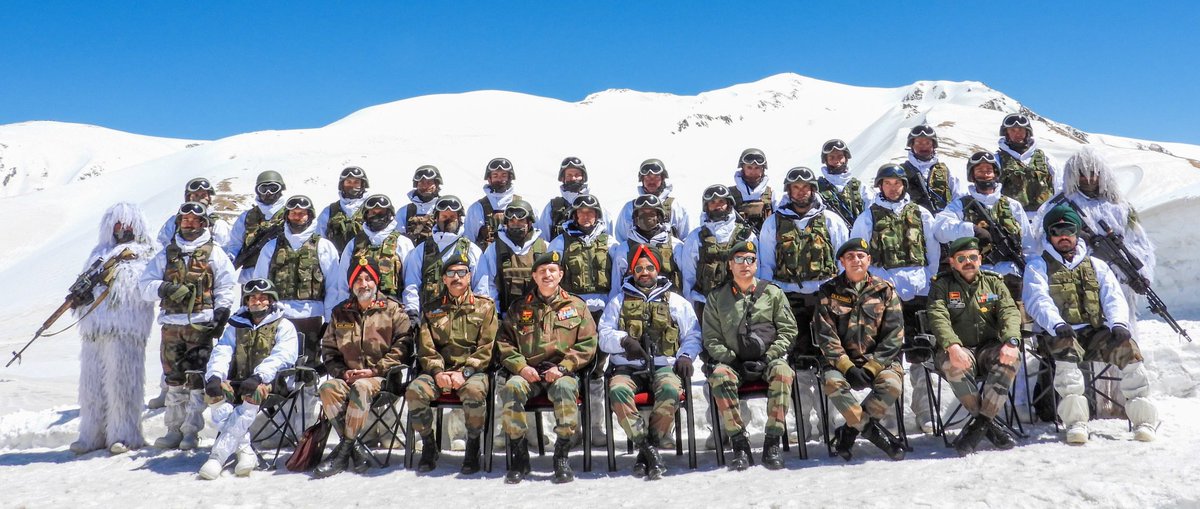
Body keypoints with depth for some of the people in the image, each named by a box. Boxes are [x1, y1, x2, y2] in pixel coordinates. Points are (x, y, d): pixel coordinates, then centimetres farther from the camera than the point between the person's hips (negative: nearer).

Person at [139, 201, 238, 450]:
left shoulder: (214, 253, 7)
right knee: (174, 377, 5)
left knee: (197, 378, -6)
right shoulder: (167, 253, 16)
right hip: (171, 324, 3)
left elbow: (227, 286, 4)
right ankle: (174, 429, 12)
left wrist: (221, 312, -8)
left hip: (201, 324, -3)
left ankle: (191, 430, 0)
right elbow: (145, 285, 12)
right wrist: (164, 288, -9)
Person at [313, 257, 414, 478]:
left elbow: (402, 346, -3)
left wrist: (374, 370, -13)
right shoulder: (340, 312, 17)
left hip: (382, 377, -3)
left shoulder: (393, 310, 6)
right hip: (348, 377, 4)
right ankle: (355, 448, -24)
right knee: (328, 388, -29)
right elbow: (328, 349, 17)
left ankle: (344, 450, -24)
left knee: (361, 388, -36)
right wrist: (342, 372, -2)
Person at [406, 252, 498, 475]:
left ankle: (473, 447, -13)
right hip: (439, 371, 3)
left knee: (474, 392, -36)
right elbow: (425, 347, 8)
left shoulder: (485, 307, 8)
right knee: (414, 391, -26)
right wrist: (437, 372, -11)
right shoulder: (433, 309, 16)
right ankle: (428, 446, -5)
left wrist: (464, 372, -14)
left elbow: (487, 347, -1)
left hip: (473, 370, -3)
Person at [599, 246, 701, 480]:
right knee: (617, 391, -34)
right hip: (628, 368, 0)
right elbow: (604, 336, 12)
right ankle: (647, 449, -26)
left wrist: (685, 355, -1)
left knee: (671, 390, -36)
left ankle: (649, 446, -21)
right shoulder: (619, 301, 20)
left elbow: (693, 335, 19)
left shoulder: (676, 301, 21)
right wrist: (623, 340, -9)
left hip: (663, 366, 0)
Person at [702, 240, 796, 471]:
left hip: (769, 358, 0)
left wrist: (767, 359, -7)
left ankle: (772, 443, -26)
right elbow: (711, 338, 6)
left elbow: (788, 330, 6)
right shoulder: (717, 297, 11)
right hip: (733, 361, 0)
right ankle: (739, 444, -26)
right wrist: (733, 360, -9)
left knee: (782, 372, -34)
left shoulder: (773, 293, 10)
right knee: (719, 376, -33)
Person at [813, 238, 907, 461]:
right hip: (842, 361, 0)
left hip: (880, 360, 0)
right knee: (833, 383, -32)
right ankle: (874, 431, -18)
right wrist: (848, 367, -15)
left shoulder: (885, 290, 5)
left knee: (892, 384, -31)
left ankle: (849, 431, -14)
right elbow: (825, 335, -3)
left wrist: (871, 367, -13)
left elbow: (894, 335, -1)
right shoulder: (830, 291, 5)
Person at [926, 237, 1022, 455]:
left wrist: (1011, 341, -25)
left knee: (1010, 357, -31)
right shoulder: (942, 285, 5)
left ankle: (978, 424, -25)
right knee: (951, 364, -36)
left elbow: (1010, 312, -2)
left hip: (989, 347, 2)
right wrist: (952, 346, -32)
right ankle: (990, 425, -21)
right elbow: (938, 318, -11)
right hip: (958, 350, -2)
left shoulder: (994, 282, 12)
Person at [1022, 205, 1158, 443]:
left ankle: (1142, 419, -26)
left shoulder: (1096, 265, 24)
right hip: (1061, 334, -3)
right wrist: (1058, 324, -26)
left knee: (1127, 347, -27)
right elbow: (1038, 301, -5)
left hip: (1097, 332, 3)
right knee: (1066, 349, -36)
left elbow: (1114, 297, 10)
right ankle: (1075, 423, -40)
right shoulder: (1038, 266, 13)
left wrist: (1118, 323, -13)